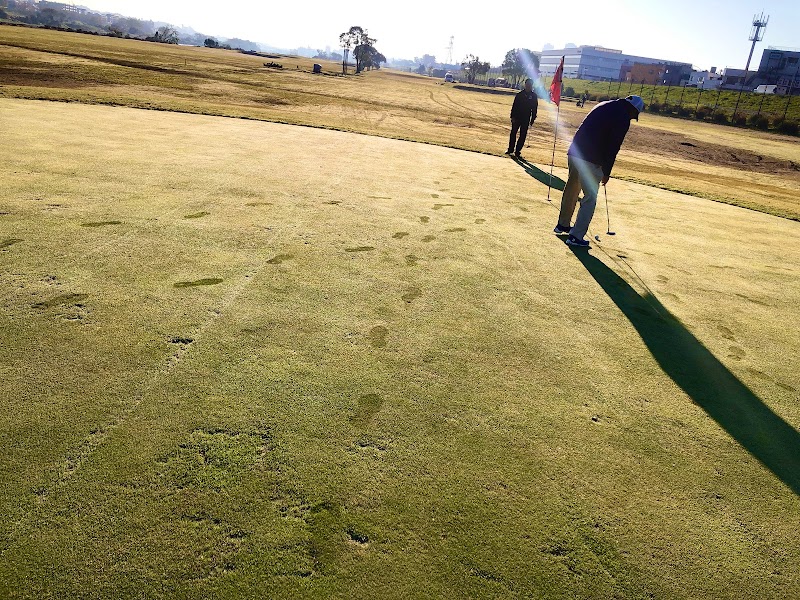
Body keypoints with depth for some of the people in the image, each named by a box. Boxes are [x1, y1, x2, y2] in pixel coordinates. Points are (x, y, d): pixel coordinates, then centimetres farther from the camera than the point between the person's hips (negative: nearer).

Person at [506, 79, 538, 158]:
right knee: (513, 133, 4)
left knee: (523, 136, 0)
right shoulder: (520, 95, 2)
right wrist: (512, 116, -8)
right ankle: (510, 149, 16)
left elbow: (534, 109, 6)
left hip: (526, 119, 0)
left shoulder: (534, 96, 4)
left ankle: (517, 151, 6)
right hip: (517, 117, 0)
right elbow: (514, 106, 0)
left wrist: (532, 119, 1)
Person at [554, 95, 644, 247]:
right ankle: (576, 236, -3)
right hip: (590, 160, -8)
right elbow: (613, 147, -10)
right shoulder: (623, 119, -7)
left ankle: (563, 225, 35)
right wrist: (606, 172, 0)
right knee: (590, 198, -1)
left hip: (574, 152, 8)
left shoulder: (603, 106, 18)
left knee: (571, 190, 21)